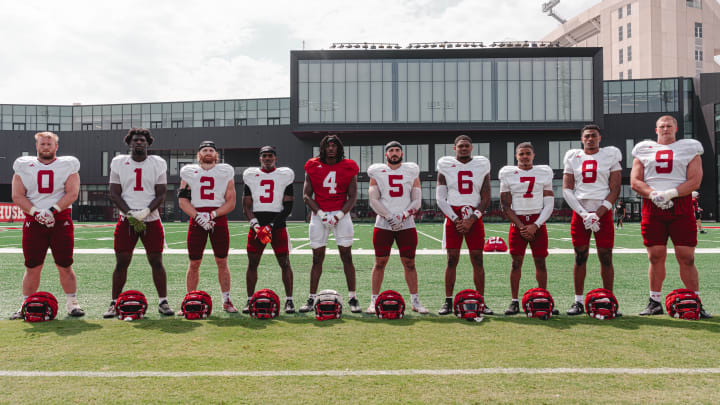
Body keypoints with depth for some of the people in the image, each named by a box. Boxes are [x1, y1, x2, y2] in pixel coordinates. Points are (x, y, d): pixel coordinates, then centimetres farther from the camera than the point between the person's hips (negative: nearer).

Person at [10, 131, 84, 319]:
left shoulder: (67, 165, 6)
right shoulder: (24, 166, 9)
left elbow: (72, 193, -3)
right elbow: (17, 196, 3)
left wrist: (53, 210, -15)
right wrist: (36, 212, -11)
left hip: (60, 220, -1)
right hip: (33, 222, 1)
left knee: (65, 266, 0)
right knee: (32, 268, 3)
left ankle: (72, 303, 10)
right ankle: (25, 305, 14)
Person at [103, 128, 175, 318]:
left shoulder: (158, 163, 5)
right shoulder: (119, 163, 6)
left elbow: (160, 194, 2)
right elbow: (114, 194, 3)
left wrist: (145, 212, -14)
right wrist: (130, 214, -11)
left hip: (151, 220, 0)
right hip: (126, 220, 0)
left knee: (156, 262, 0)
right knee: (121, 263, 1)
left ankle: (163, 302, 9)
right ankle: (114, 303, 12)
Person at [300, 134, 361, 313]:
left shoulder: (348, 167, 2)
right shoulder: (313, 166, 3)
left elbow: (352, 197, 1)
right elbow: (306, 195, 2)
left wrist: (338, 216, -11)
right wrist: (321, 214, -9)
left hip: (341, 214, 0)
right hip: (319, 215, 1)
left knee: (347, 256, -2)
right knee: (317, 258, 3)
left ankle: (352, 298, 5)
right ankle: (311, 299, 11)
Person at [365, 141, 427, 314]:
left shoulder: (411, 172, 9)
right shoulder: (377, 172, 6)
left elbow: (417, 201, 6)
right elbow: (373, 200, -2)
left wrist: (404, 215, -10)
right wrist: (390, 217, -12)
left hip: (407, 224, 1)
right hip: (383, 224, -1)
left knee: (409, 263, 3)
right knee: (380, 263, 1)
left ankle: (415, 301, 12)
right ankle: (374, 301, 9)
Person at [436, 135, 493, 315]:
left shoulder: (482, 166, 7)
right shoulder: (445, 166, 5)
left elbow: (486, 199, 5)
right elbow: (440, 198, 2)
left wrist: (472, 219, -8)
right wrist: (455, 219, -8)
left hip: (474, 217, 1)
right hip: (452, 216, -1)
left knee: (478, 260, 0)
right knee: (452, 260, -2)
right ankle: (448, 302, 4)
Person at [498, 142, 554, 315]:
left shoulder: (544, 173, 5)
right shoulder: (508, 174, 4)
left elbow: (549, 204, 3)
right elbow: (505, 206, 2)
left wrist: (535, 225, -8)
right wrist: (521, 226, -7)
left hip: (538, 222, 1)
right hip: (517, 222, 0)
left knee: (540, 261, 2)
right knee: (516, 261, -2)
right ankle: (514, 301, 4)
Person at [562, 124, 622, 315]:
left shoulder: (610, 155, 5)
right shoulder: (573, 157, 9)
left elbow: (615, 190, 0)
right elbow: (567, 189, 5)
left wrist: (597, 214, -10)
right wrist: (584, 214, -7)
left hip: (603, 212, -1)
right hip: (579, 212, 1)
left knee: (606, 257, -1)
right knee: (580, 256, 2)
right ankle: (579, 301, 9)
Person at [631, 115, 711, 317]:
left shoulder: (689, 149, 11)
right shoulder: (644, 150, 15)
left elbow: (695, 180, 0)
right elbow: (635, 181, 7)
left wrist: (670, 193, -14)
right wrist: (653, 194, -11)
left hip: (681, 206, -1)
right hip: (652, 208, 1)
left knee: (686, 258, -3)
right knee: (656, 256, 3)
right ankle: (655, 302, 10)